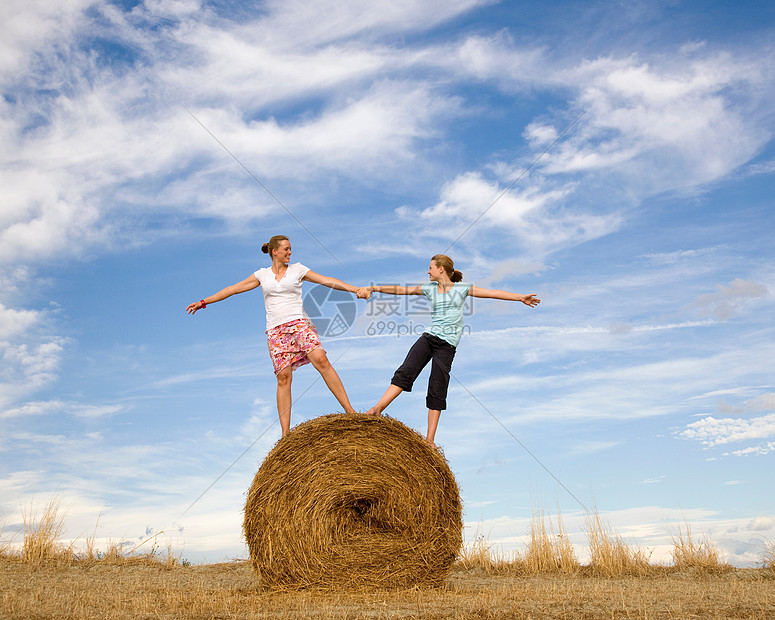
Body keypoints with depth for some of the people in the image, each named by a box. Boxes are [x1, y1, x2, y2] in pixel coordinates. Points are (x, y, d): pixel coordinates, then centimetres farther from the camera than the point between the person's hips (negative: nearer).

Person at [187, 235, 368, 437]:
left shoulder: (297, 269, 12)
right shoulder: (262, 274, 15)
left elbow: (327, 280, 7)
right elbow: (234, 289, 19)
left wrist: (357, 289, -1)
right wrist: (203, 302, 19)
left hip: (299, 323, -1)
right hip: (276, 330, 1)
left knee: (321, 360, -22)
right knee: (283, 377, -7)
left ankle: (349, 410, -20)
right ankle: (285, 434, -5)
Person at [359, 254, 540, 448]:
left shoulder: (461, 288, 6)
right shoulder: (430, 289, 14)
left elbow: (492, 293, 3)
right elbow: (400, 290, 12)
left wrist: (521, 297, -4)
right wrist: (372, 288, 7)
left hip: (447, 344, -3)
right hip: (428, 337, 3)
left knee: (437, 391, -5)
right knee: (405, 372, -18)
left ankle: (430, 441, 0)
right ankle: (378, 408, -21)